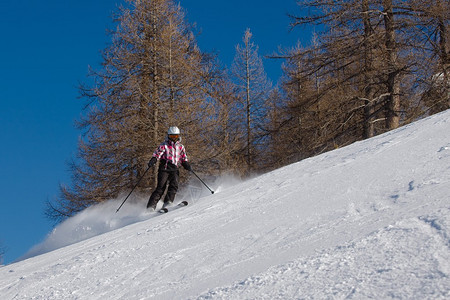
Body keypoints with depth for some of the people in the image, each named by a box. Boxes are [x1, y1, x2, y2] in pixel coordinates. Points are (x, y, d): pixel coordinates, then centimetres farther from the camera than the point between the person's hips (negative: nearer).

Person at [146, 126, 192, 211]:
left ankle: (168, 202, -30)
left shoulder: (181, 147, 21)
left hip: (174, 170, 3)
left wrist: (187, 165, 4)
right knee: (161, 187, -14)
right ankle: (151, 205, -16)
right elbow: (157, 154, -3)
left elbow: (184, 159, 25)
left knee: (174, 185, -22)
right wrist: (152, 161, -23)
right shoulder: (164, 145, 9)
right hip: (164, 169, -3)